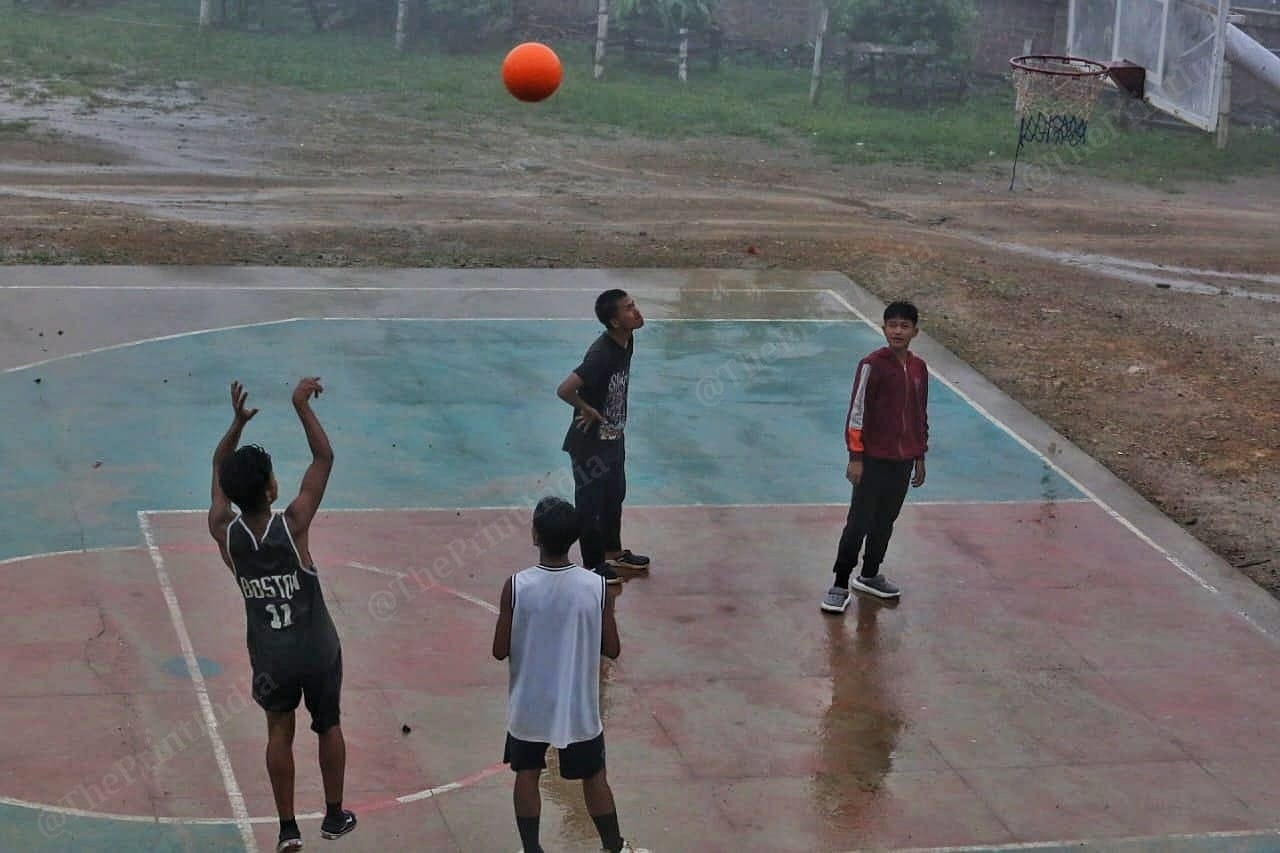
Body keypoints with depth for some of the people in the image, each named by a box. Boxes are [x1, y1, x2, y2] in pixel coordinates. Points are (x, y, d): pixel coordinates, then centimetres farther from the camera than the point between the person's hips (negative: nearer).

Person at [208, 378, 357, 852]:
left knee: (279, 731, 19)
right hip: (318, 651, -2)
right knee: (329, 726, 20)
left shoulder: (224, 533, -17)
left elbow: (220, 470, 0)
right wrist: (302, 405, -15)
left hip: (269, 657, 2)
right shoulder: (292, 525, -26)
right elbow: (324, 459, -18)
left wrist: (238, 422, -9)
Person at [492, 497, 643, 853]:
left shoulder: (516, 586, -18)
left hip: (529, 704, -1)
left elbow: (500, 650, -9)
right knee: (594, 777, 19)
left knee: (527, 775, 19)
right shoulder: (597, 586, -15)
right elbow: (612, 650, -6)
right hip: (579, 706, 1)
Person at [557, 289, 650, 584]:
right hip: (591, 442, -9)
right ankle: (592, 564, 25)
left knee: (615, 496, 24)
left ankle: (613, 552, 43)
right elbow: (564, 390, -38)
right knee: (591, 503, 9)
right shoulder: (601, 354, -31)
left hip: (615, 436, 9)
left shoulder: (627, 341, -4)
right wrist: (588, 410, -21)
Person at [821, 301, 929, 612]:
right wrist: (855, 457, -14)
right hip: (874, 459, -6)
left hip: (903, 459, 6)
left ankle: (870, 575, 30)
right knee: (859, 523, -4)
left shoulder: (919, 368, 6)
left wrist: (920, 457, 17)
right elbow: (856, 412, -11)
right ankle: (840, 585, 2)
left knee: (886, 521, 15)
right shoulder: (872, 365, -12)